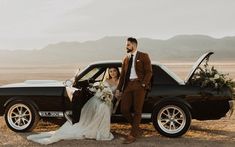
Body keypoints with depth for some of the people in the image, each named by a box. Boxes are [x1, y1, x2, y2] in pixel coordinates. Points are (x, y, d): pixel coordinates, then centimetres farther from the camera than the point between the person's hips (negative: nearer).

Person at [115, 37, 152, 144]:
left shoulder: (143, 56, 4)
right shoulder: (126, 59, 18)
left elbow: (148, 72, -2)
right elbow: (122, 75, 18)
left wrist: (143, 84, -14)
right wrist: (118, 89, 13)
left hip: (139, 85, -5)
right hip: (128, 85, 5)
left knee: (137, 111, -2)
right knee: (124, 109, -1)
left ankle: (133, 135, 6)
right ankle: (137, 129, 17)